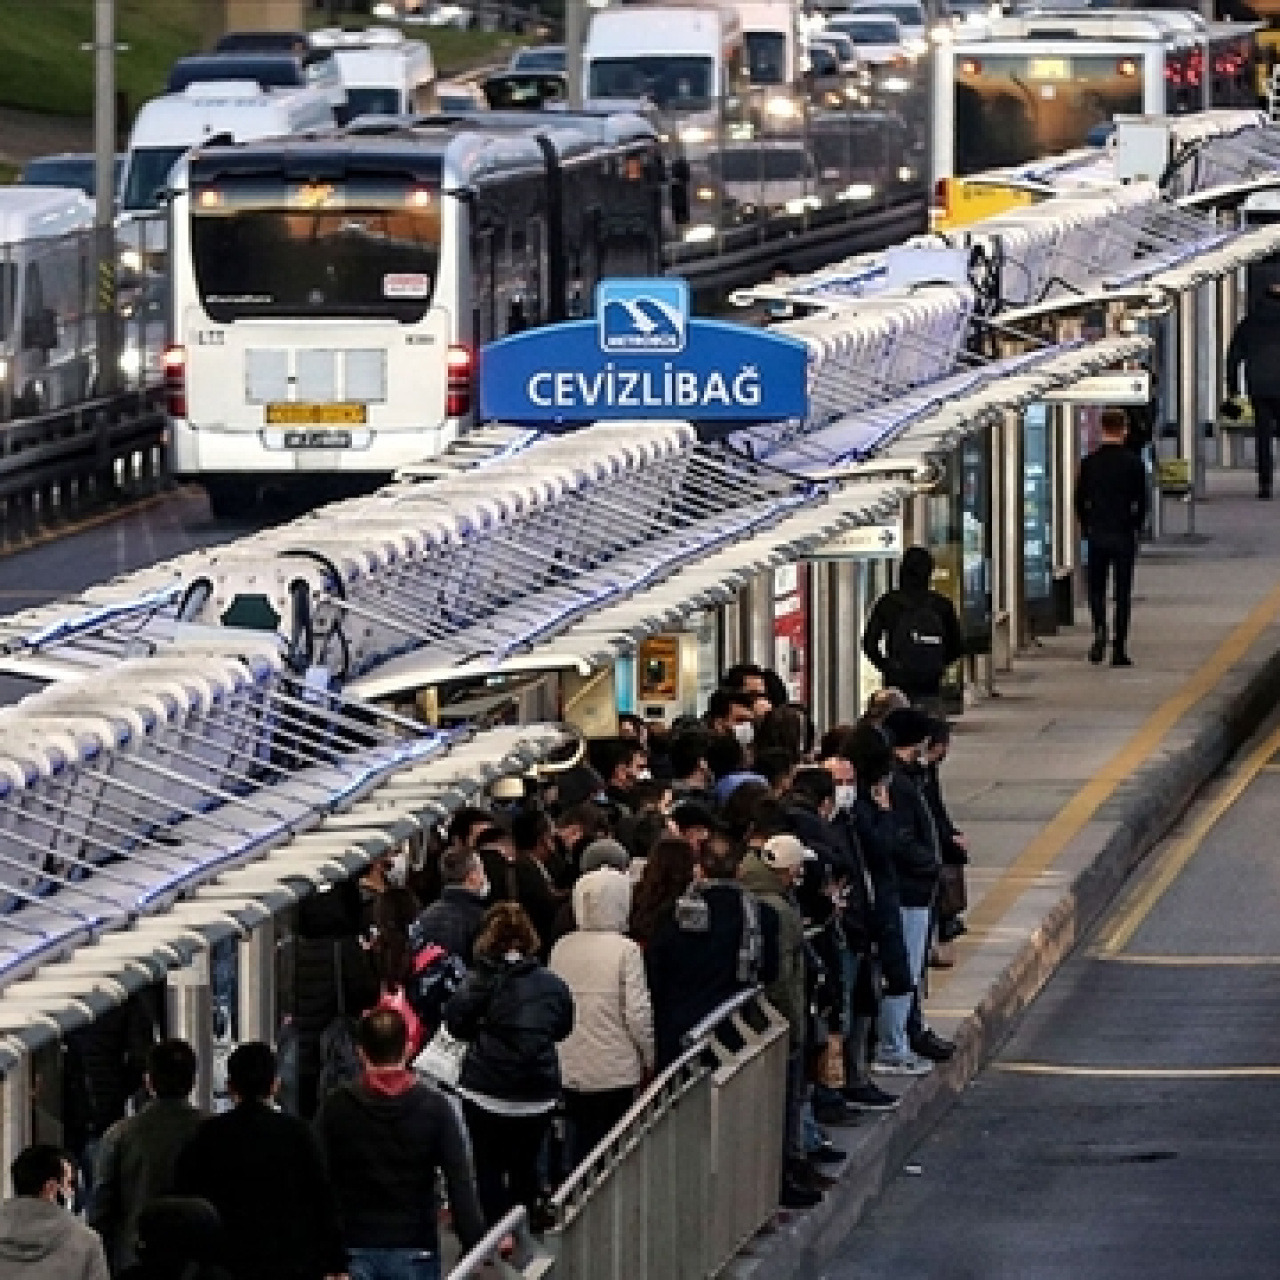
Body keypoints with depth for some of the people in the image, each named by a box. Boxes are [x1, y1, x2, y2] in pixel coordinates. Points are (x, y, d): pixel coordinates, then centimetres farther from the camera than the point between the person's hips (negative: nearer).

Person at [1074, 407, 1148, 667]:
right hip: (1124, 536, -1)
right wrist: (1135, 527, 10)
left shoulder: (1090, 462, -1)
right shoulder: (1133, 463, -5)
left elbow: (1079, 500, 2)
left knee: (1096, 589, 12)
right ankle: (1119, 649, 4)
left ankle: (1100, 630, -15)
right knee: (1122, 592, 5)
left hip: (1096, 533, 1)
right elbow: (1142, 502, -3)